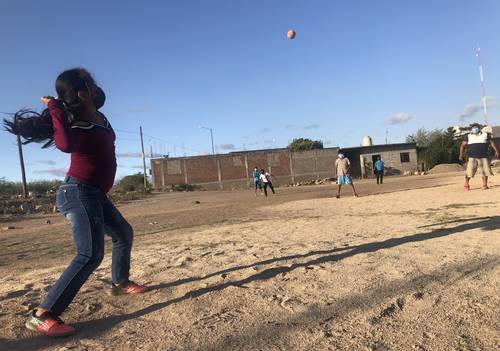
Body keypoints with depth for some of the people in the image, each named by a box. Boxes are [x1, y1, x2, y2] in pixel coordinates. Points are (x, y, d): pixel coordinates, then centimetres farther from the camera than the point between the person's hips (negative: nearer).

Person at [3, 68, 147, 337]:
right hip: (79, 192, -10)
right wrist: (55, 108, -28)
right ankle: (41, 315, -17)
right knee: (90, 254, -21)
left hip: (95, 194, 10)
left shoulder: (98, 116, 7)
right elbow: (66, 145, -39)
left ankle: (120, 283, 41)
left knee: (124, 234, 23)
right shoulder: (75, 120, -17)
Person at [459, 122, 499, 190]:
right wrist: (461, 155, -3)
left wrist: (496, 151, 4)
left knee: (485, 171, -2)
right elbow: (463, 145, 7)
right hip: (472, 158, -2)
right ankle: (466, 184, 5)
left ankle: (485, 185, 10)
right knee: (469, 172, -9)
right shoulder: (468, 136, 9)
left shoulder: (485, 135, 14)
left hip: (483, 157, 2)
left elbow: (492, 143, 14)